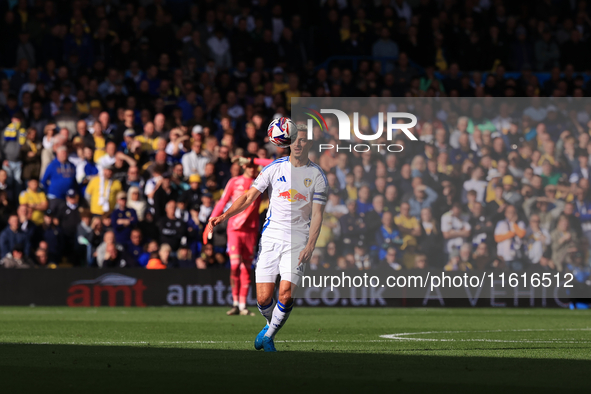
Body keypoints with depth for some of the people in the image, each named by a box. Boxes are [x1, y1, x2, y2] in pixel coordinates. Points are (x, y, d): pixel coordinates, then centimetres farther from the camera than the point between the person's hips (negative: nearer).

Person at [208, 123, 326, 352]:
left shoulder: (317, 176, 1)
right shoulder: (275, 168, 4)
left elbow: (317, 215, -1)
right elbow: (249, 197, 3)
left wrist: (310, 246, -12)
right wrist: (223, 216, -10)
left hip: (298, 241, -1)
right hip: (271, 236, 1)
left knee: (286, 294, -16)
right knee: (263, 298, -5)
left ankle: (269, 334, 8)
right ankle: (272, 323, 29)